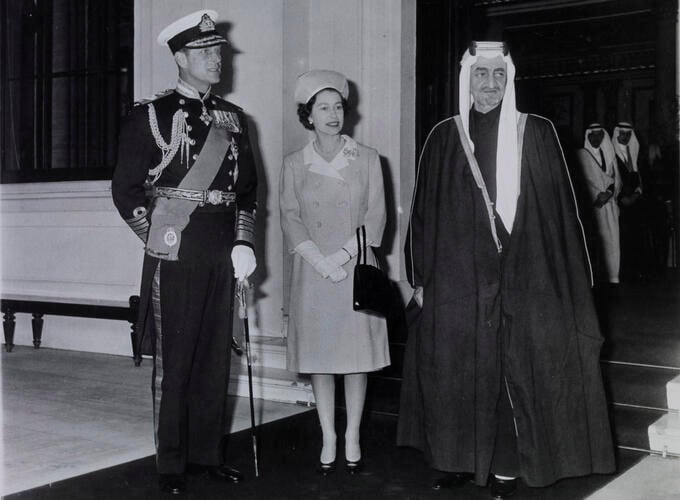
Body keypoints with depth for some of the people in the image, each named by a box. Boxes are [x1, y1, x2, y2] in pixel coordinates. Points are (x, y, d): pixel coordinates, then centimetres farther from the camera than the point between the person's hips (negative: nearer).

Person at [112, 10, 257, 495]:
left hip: (222, 259, 5)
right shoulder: (150, 117, -1)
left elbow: (247, 186, 14)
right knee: (173, 360, 3)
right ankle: (172, 463, 15)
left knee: (215, 358, 10)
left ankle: (208, 450, 24)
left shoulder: (233, 118, 12)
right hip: (174, 260, -4)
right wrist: (159, 237, -7)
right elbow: (126, 189, -1)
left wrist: (244, 243, 3)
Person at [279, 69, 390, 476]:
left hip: (357, 270, 0)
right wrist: (320, 260, -13)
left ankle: (353, 438, 15)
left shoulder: (367, 159, 3)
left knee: (357, 355, 3)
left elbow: (376, 217, -1)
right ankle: (328, 438, 15)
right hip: (313, 273, 1)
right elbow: (291, 220, 0)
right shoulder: (295, 164, 6)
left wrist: (343, 254, -12)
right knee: (320, 356, 4)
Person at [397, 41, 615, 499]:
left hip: (523, 277, -1)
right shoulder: (444, 138, 6)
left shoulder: (536, 134, 2)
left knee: (517, 371, 2)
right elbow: (425, 215, 7)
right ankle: (461, 461, 21)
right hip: (457, 280, 1)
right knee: (457, 370, 6)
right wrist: (421, 279, 3)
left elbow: (559, 210, 1)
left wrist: (567, 282, -4)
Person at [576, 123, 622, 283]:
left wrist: (609, 192, -6)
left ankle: (613, 276, -2)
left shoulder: (609, 154, 18)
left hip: (610, 201, 4)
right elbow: (587, 179, -2)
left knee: (612, 236, -3)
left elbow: (616, 178, 13)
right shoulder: (582, 154, 5)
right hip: (592, 203, -4)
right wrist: (597, 196, -11)